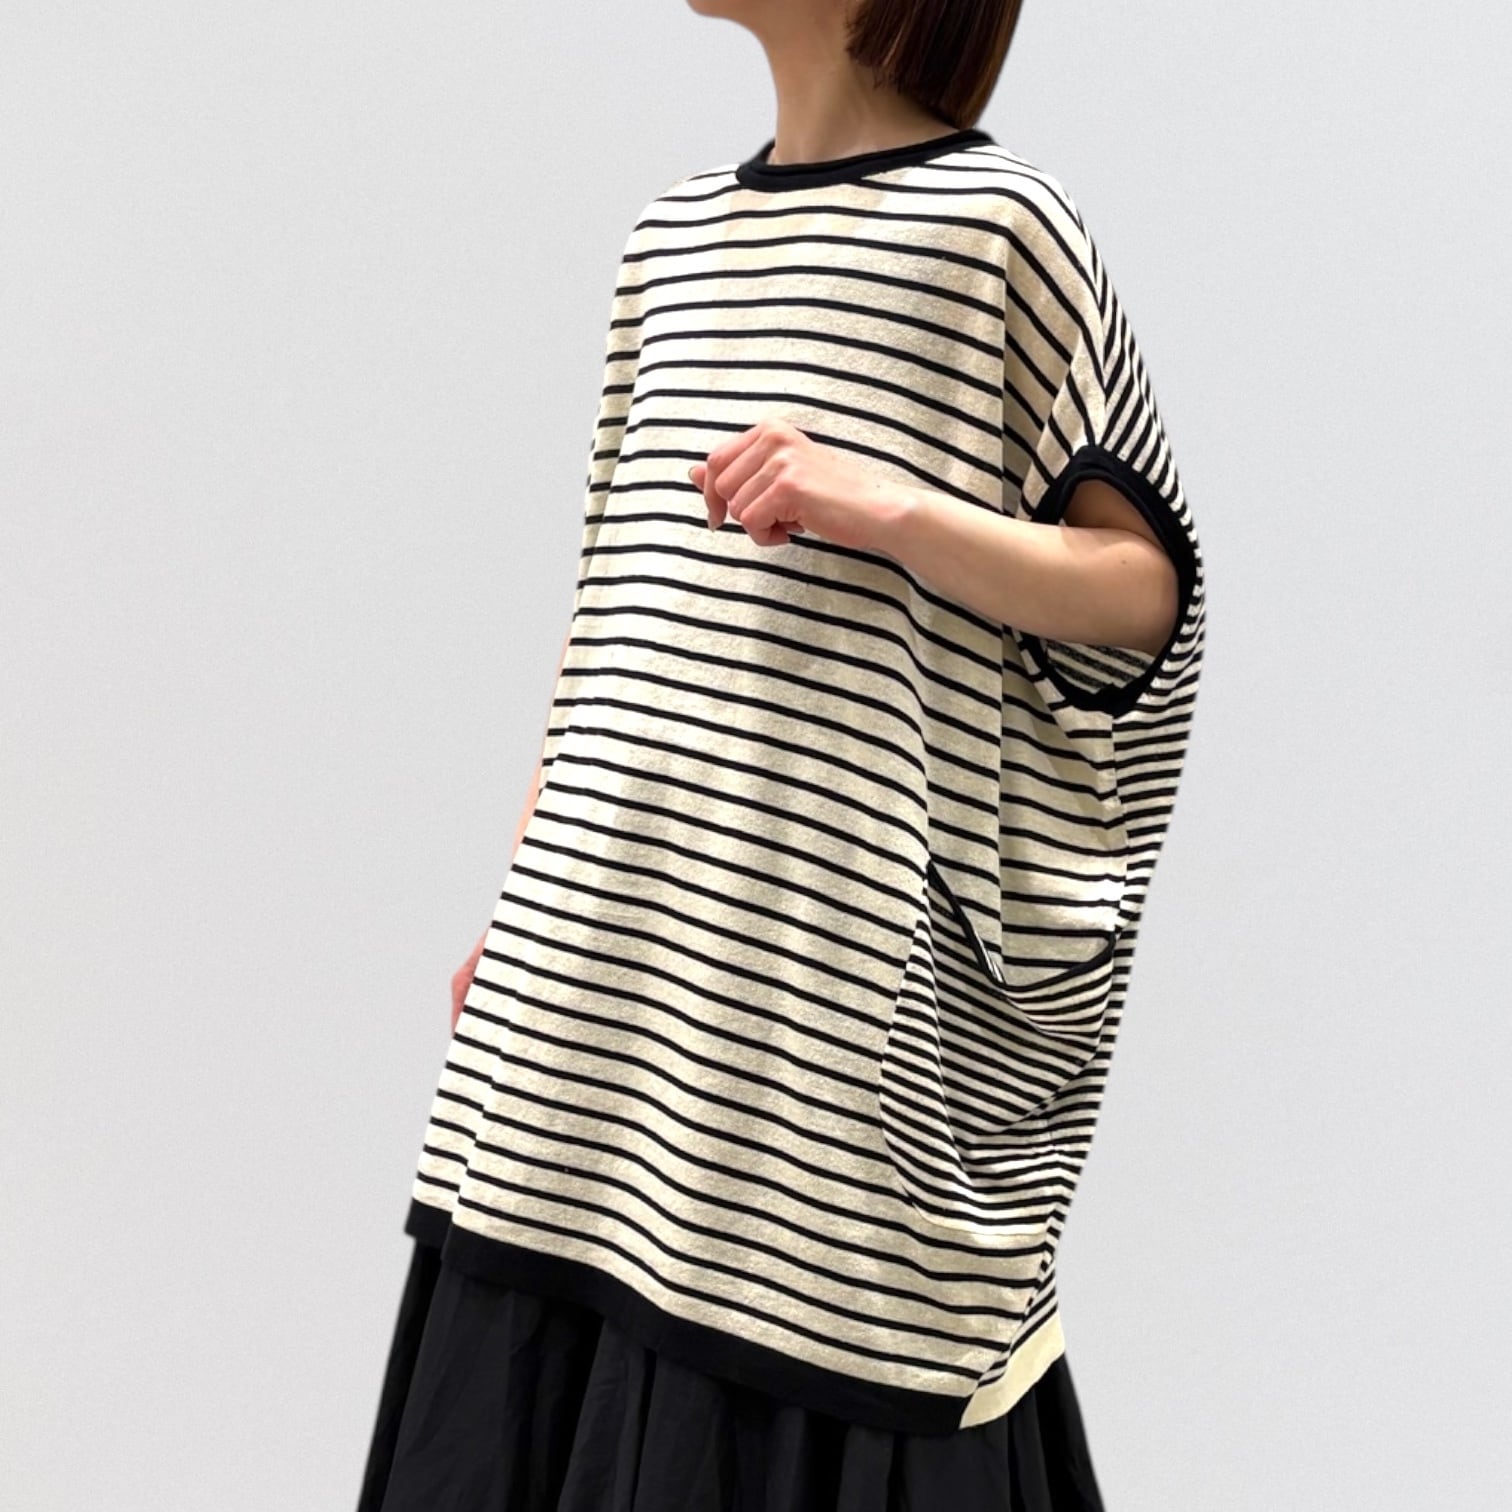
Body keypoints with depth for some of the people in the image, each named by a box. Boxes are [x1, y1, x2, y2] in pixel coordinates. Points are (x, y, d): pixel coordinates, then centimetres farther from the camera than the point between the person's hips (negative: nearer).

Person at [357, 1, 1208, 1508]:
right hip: (604, 978, 6)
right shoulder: (671, 231, 14)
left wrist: (902, 509, -22)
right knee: (547, 1372, 8)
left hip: (836, 975, -6)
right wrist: (529, 896, 18)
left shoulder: (997, 222, -5)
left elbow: (1146, 592, -5)